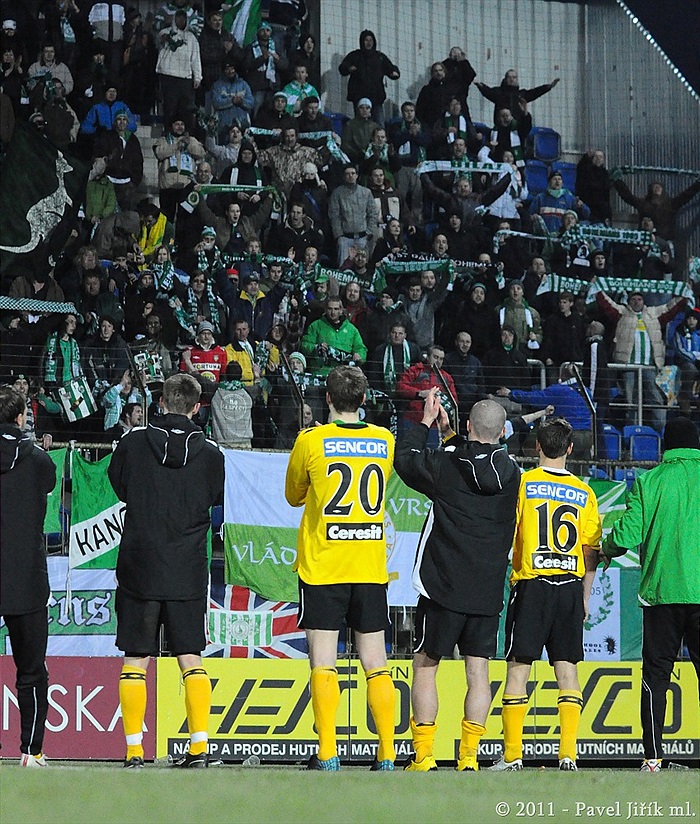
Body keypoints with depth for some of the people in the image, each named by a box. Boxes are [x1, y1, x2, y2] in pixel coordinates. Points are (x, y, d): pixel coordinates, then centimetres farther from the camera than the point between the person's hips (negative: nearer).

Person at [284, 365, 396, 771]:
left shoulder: (311, 441, -6)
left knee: (323, 661, -2)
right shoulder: (384, 441, 4)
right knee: (375, 662, 6)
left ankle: (328, 753, -8)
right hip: (371, 566, 3)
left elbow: (293, 496, 10)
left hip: (323, 566, -3)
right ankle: (387, 754, 4)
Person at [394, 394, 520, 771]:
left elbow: (405, 459, 7)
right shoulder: (511, 473, 1)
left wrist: (426, 422, 19)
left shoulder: (445, 466, -11)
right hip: (488, 592, 3)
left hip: (443, 586, -3)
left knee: (425, 665, 6)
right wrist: (446, 432, 30)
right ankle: (469, 758, 2)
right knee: (478, 670, 6)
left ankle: (423, 757, 2)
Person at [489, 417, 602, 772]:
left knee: (518, 667, 1)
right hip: (570, 585, 3)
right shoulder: (584, 493, 6)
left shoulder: (522, 484, -2)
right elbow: (592, 551, 7)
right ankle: (568, 754, -1)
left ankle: (512, 756, -1)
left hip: (531, 584, -3)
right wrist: (585, 598, 15)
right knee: (567, 668, 5)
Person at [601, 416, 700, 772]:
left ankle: (653, 756, 0)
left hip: (662, 589, 0)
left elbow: (628, 533, -5)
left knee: (656, 670, 6)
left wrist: (607, 551, 15)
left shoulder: (649, 481, -1)